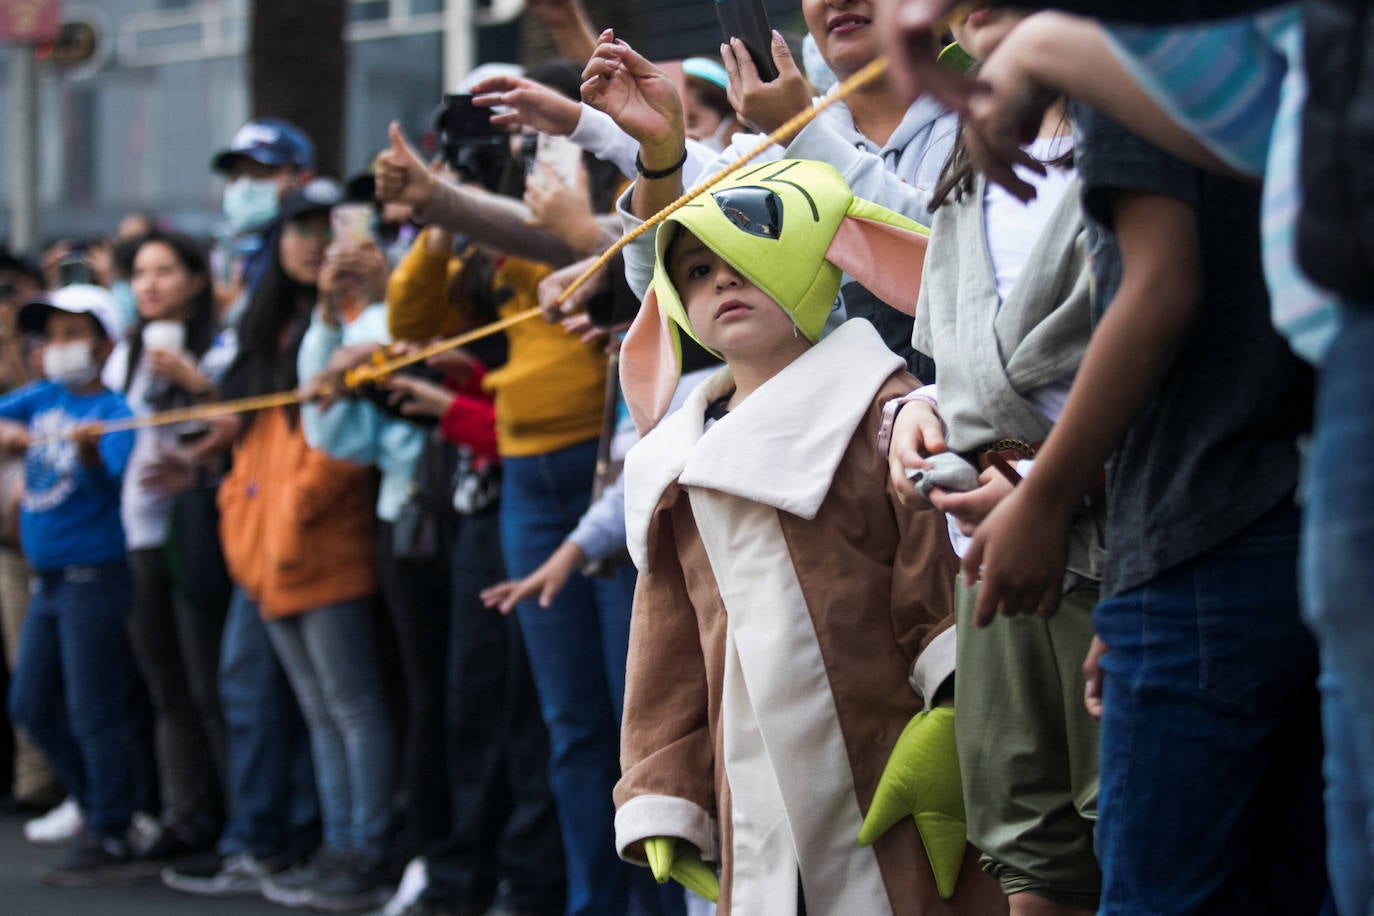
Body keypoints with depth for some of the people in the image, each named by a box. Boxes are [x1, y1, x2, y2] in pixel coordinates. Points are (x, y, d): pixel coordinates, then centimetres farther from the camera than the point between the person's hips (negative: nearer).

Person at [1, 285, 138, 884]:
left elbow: (106, 477, -26)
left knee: (93, 716, -4)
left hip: (92, 577, -8)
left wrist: (86, 448, -46)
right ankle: (98, 805, 28)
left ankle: (108, 837, 6)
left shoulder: (112, 409, -12)